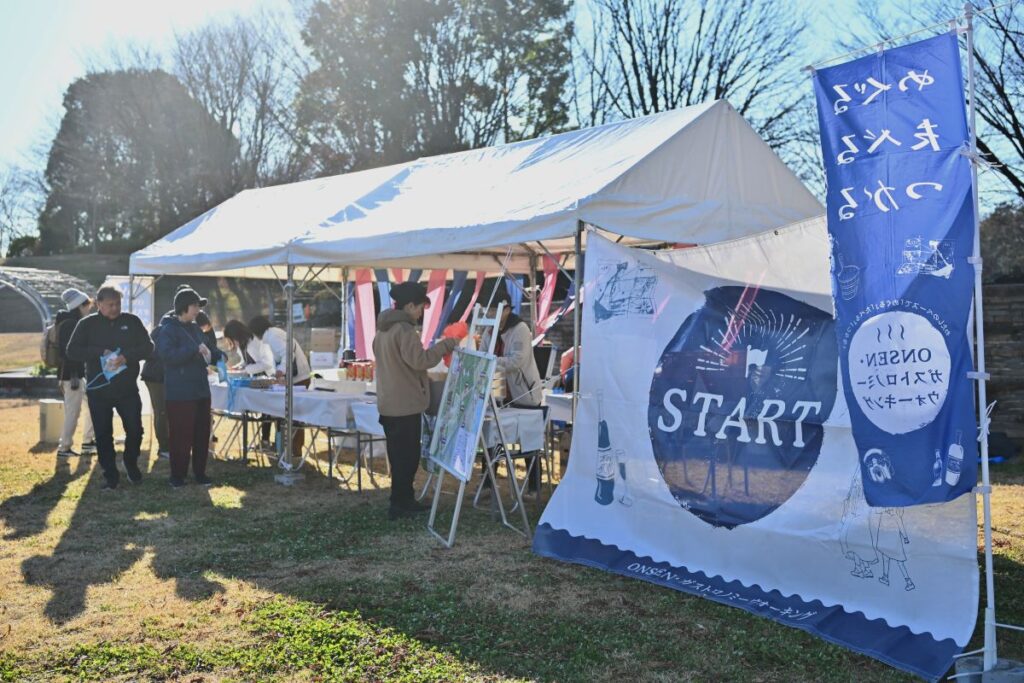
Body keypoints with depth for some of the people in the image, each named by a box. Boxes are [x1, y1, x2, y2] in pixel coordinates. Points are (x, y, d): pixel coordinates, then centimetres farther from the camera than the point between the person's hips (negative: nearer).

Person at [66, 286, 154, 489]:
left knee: (135, 430, 2)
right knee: (103, 434, 4)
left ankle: (131, 465, 27)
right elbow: (72, 351, -4)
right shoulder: (87, 324, 2)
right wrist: (100, 353, -17)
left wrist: (127, 356, -19)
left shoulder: (132, 322, 3)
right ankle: (110, 475, 15)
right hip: (98, 390, 0)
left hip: (128, 388, 0)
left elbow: (148, 346, -1)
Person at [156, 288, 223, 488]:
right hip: (180, 394, -7)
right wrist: (195, 349, -25)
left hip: (201, 391, 7)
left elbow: (210, 353, 25)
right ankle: (178, 476, 9)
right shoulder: (168, 329, -9)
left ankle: (199, 472, 21)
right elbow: (168, 355, -24)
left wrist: (213, 352, 4)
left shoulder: (196, 329, 15)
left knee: (202, 434, 10)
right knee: (181, 436, -3)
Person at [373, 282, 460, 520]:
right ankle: (399, 504, 3)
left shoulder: (383, 328, 14)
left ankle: (404, 500, 24)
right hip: (405, 404, -10)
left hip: (389, 402, 10)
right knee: (407, 455, -1)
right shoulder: (404, 329, -18)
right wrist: (444, 345, -15)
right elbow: (419, 360, -25)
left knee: (399, 455, 16)